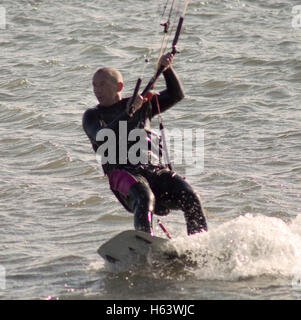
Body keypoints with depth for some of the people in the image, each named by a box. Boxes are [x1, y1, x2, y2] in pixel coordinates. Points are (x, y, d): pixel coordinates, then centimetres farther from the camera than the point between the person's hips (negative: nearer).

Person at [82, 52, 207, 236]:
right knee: (144, 197, -37)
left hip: (155, 168, 3)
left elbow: (176, 95, 18)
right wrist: (127, 114, -16)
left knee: (190, 198, -23)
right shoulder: (92, 116, 16)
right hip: (123, 171, -3)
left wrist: (166, 69, 1)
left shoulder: (142, 104, 24)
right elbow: (102, 137, -5)